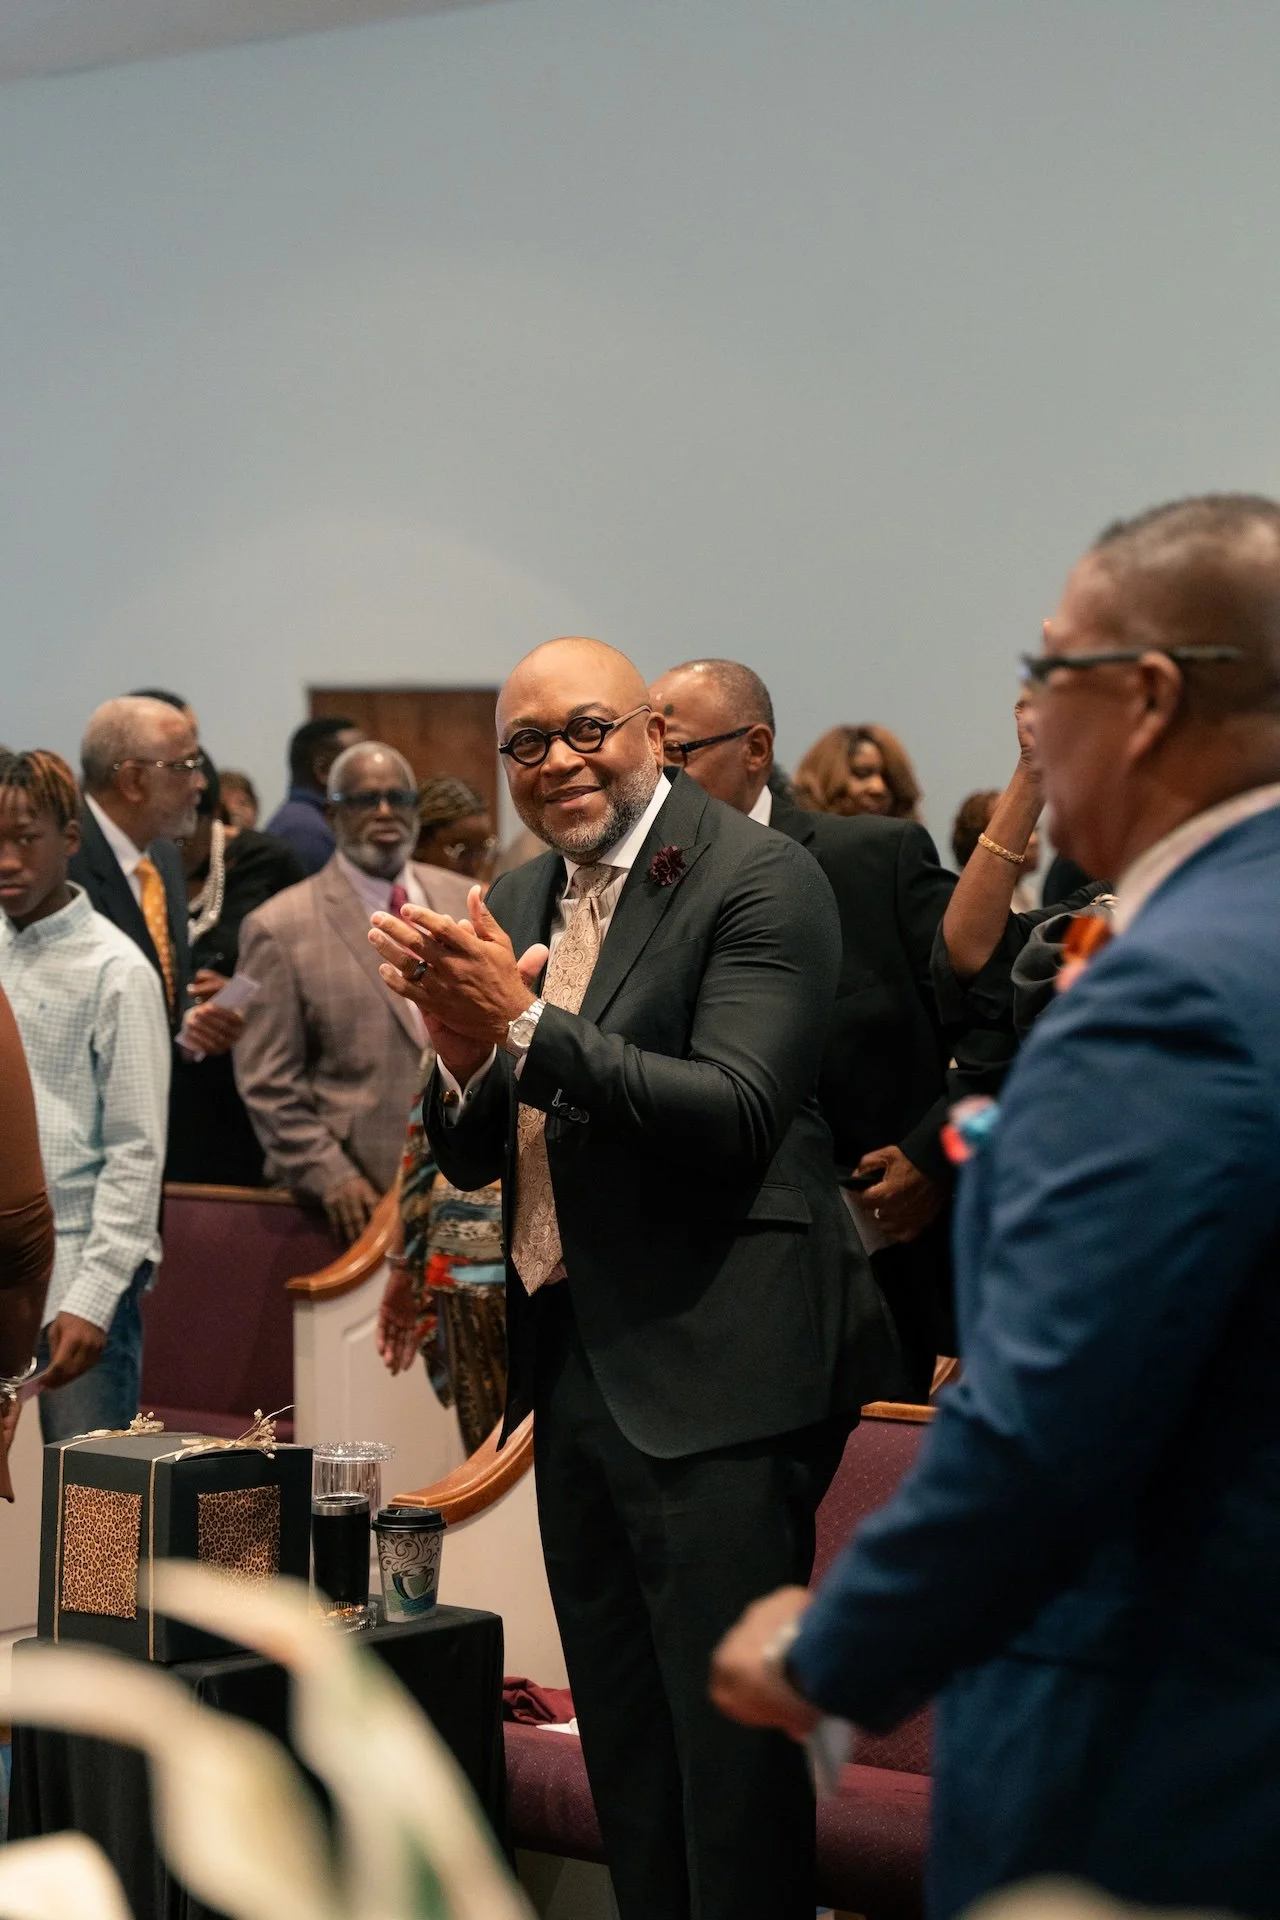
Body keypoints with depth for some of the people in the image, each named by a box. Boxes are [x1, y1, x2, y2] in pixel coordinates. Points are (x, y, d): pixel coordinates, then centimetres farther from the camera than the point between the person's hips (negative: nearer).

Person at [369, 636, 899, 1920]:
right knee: (624, 1744, 17)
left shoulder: (758, 878, -9)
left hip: (711, 1372, -7)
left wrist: (523, 1025, -22)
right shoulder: (517, 903, 13)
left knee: (730, 1730, -3)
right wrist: (458, 1038, -10)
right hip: (573, 1365, 8)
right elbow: (475, 1157, 11)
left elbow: (737, 1113, -20)